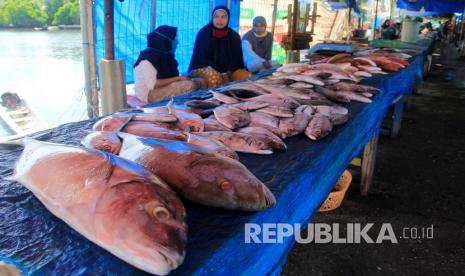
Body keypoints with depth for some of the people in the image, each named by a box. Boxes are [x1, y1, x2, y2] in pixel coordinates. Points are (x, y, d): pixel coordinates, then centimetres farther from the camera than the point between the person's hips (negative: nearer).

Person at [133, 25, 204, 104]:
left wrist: (182, 77, -9)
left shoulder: (165, 54, 6)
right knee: (190, 85, -25)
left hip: (164, 88, 9)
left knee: (199, 81, -5)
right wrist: (178, 78, -22)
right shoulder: (148, 58, -19)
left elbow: (170, 76, 12)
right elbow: (152, 85, -25)